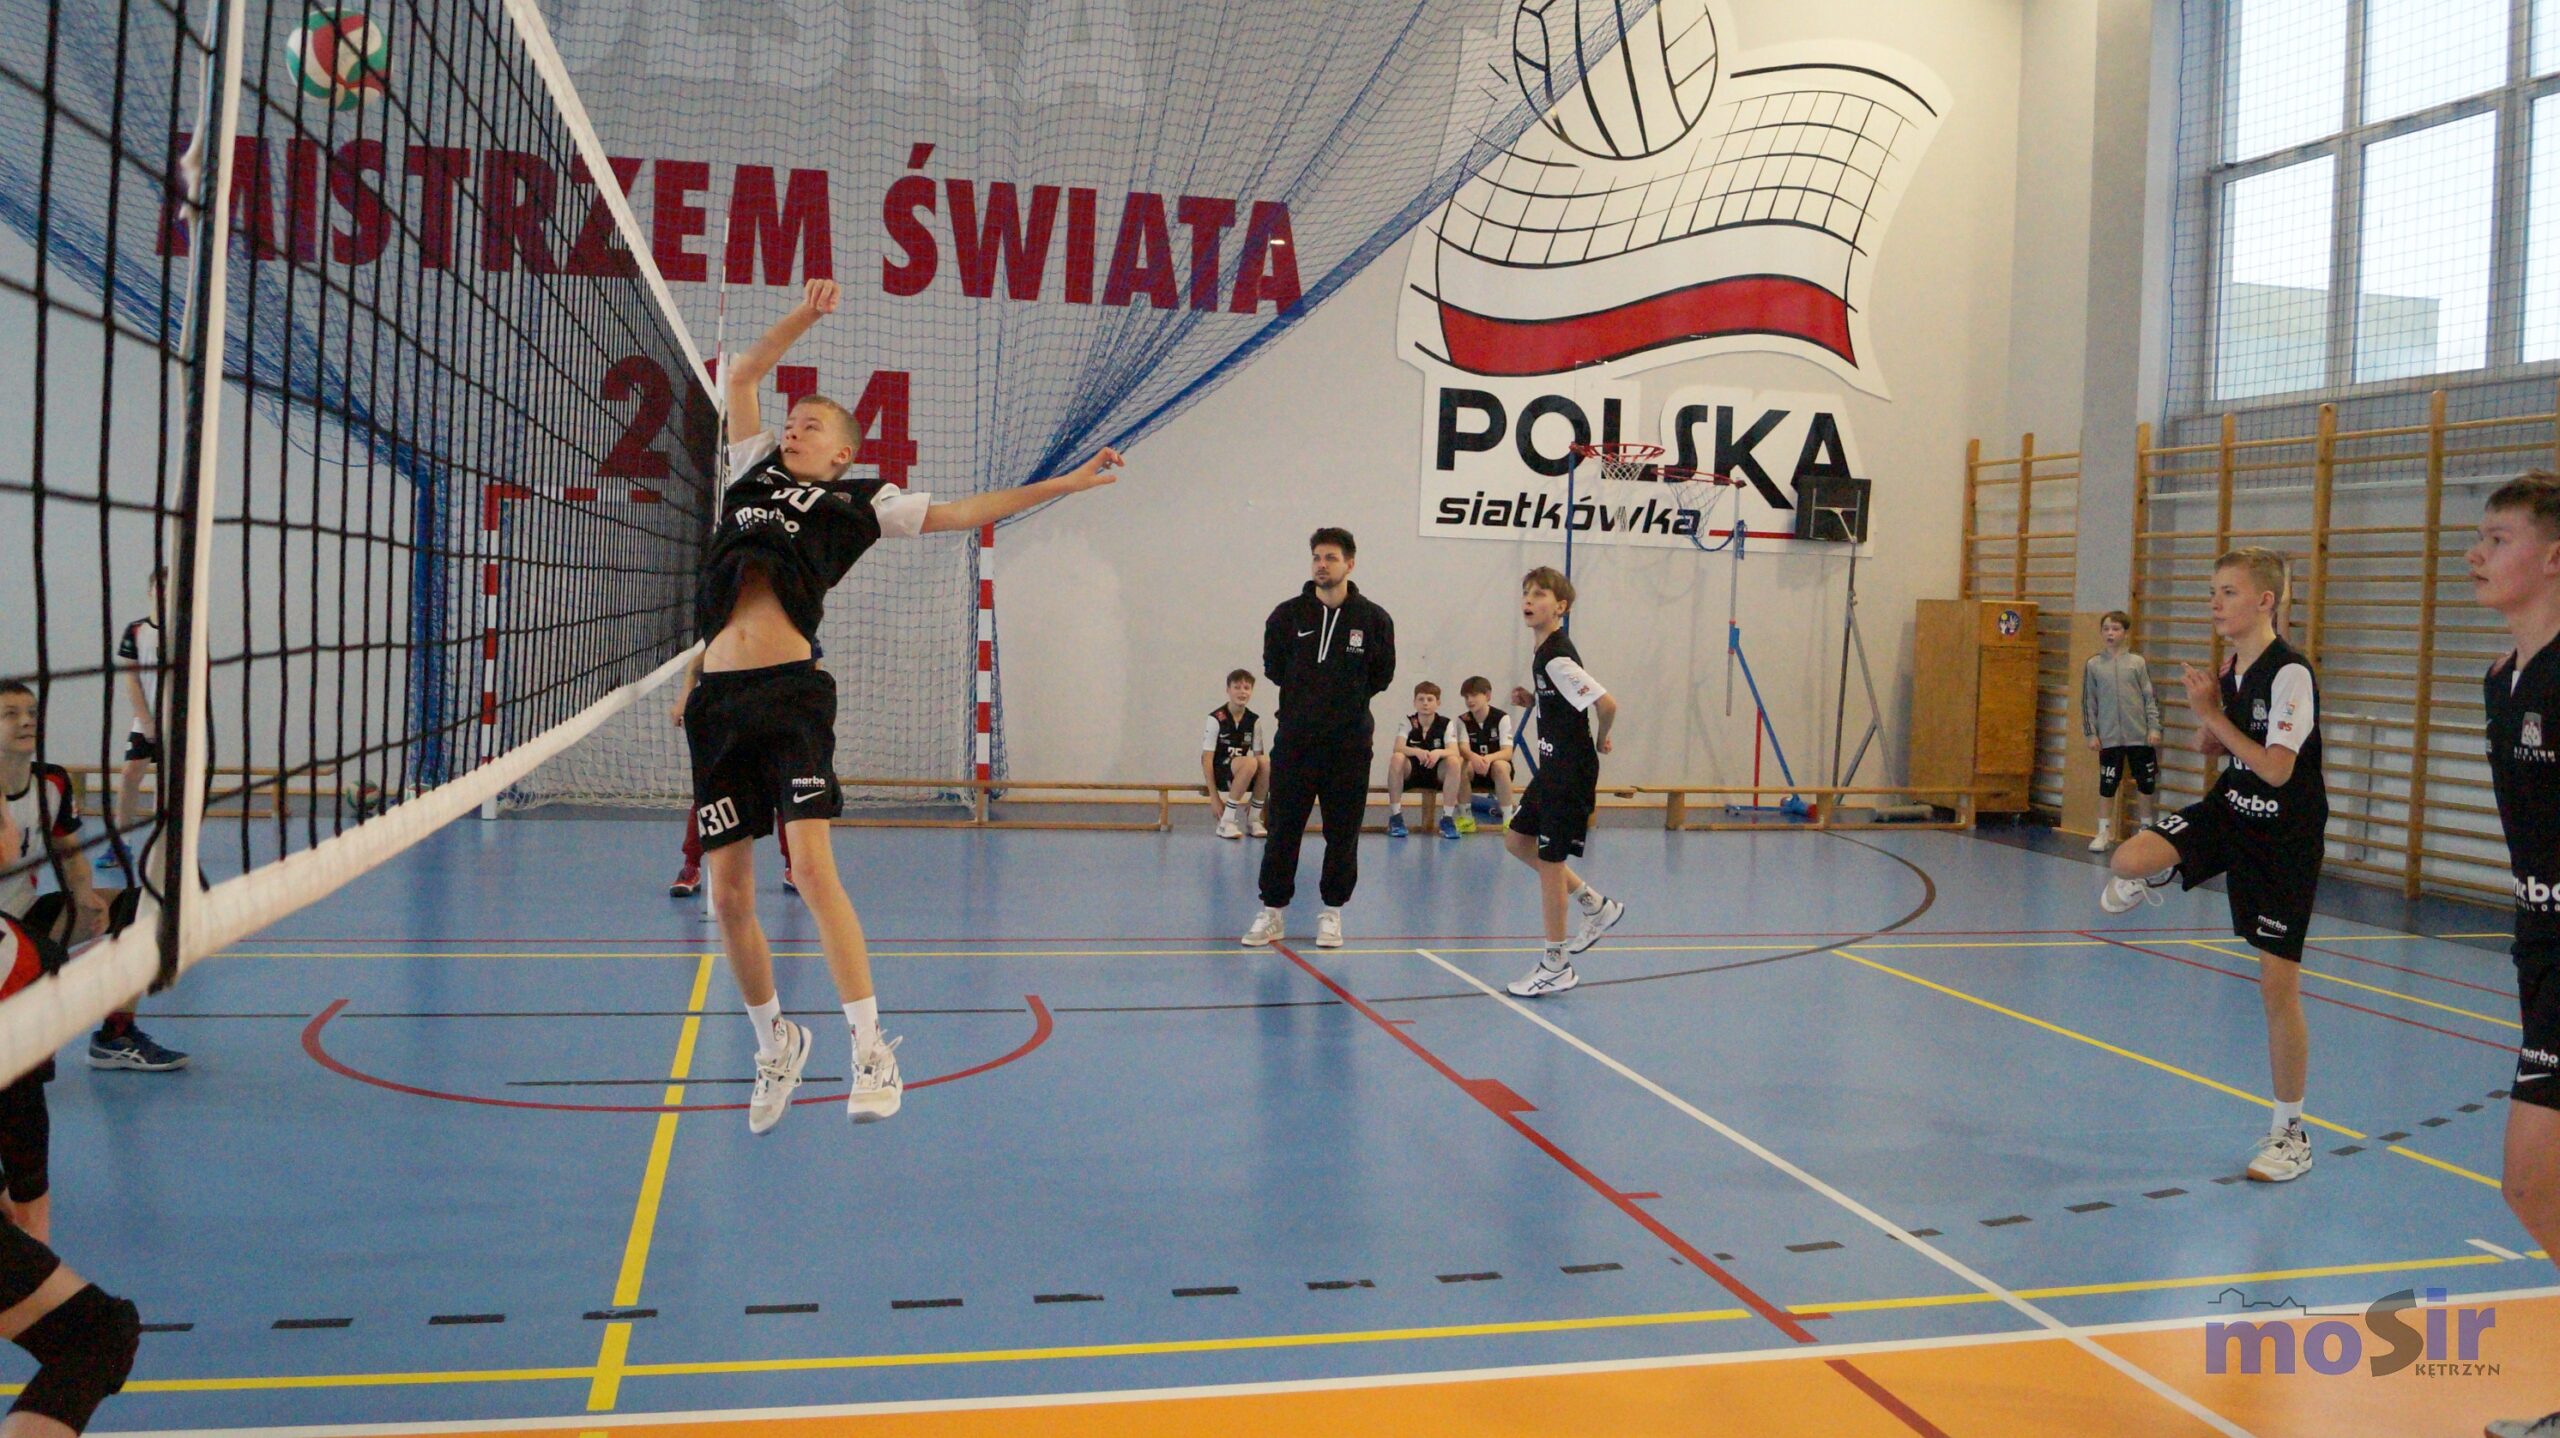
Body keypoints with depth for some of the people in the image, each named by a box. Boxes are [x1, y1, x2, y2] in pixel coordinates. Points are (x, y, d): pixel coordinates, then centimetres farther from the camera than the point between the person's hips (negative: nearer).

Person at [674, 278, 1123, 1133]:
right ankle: (774, 1041, 24)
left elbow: (959, 513, 9)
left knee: (812, 868, -18)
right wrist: (806, 315, 25)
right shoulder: (753, 473, 23)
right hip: (718, 700, 4)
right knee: (728, 898, 4)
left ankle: (870, 1047, -11)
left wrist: (1061, 485, 5)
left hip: (791, 692, -4)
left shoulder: (857, 505, 12)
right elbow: (742, 377, 30)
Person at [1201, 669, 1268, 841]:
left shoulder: (1254, 720, 3)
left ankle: (1254, 819, -12)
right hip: (1218, 772, -4)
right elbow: (1206, 759, -11)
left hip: (1241, 775, 4)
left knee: (1266, 764, -28)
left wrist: (1257, 795, -5)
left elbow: (1258, 755, 5)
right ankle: (1226, 822, -26)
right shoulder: (1216, 719, -10)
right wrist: (1215, 798, -16)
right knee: (1249, 762, -34)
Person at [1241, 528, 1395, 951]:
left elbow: (1382, 676, 8)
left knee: (1343, 832, 5)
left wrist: (1347, 700, 6)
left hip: (1350, 745, 0)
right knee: (1283, 829, 3)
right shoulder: (1288, 614, 0)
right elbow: (1274, 667, 11)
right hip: (1294, 740, 0)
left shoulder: (1373, 618, -1)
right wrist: (1308, 697, 9)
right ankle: (1272, 912, 13)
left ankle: (1332, 912, 17)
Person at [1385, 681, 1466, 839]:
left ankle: (1447, 818, -22)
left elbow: (1454, 752, -19)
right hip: (1411, 772, 0)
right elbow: (1398, 748, -21)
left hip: (1437, 773, 0)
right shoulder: (1407, 721, -4)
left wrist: (1439, 752, -41)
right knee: (1396, 758, -32)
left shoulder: (1445, 723, -4)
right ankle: (1395, 817, -23)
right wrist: (1417, 752, -41)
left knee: (1454, 762, -30)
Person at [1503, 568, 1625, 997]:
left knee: (1550, 859, -3)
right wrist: (1531, 699, 7)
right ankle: (1595, 905, 27)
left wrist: (1600, 740, -9)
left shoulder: (1557, 657, -20)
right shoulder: (1545, 652, 10)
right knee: (1517, 840, 17)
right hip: (1553, 768, 10)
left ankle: (1556, 966, 8)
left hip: (1571, 771, -10)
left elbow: (1606, 703, -26)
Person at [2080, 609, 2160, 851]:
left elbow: (2150, 698, 3)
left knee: (2146, 784, 9)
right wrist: (2090, 733, 0)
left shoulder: (2137, 663, 1)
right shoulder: (2093, 665, 1)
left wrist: (2154, 727, -4)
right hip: (2109, 737, 0)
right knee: (2107, 785, 4)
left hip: (2140, 735, 0)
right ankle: (2105, 832, 15)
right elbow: (2088, 702, 4)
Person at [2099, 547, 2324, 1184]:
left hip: (2284, 835, -6)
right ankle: (2152, 881, 20)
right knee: (2128, 861, -21)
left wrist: (2212, 713, -23)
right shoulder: (2231, 670, 3)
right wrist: (2208, 722, -8)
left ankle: (2290, 1132, 12)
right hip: (2230, 809, 6)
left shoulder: (2290, 673, -21)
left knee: (2278, 983, -2)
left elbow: (2276, 769, -26)